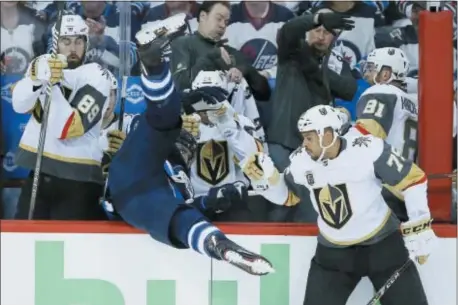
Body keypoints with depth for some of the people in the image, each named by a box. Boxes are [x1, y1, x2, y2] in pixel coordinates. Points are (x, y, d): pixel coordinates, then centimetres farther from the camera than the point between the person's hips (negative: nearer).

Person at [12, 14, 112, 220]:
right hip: (39, 171, 5)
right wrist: (36, 78, -30)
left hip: (78, 179, -5)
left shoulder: (96, 77, -9)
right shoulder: (42, 64, 6)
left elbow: (67, 128, -19)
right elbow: (20, 106, -11)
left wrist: (52, 84, -25)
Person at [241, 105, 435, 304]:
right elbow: (287, 195, 12)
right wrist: (262, 177, -7)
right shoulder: (301, 161, -7)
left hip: (382, 243, -3)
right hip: (333, 251, 4)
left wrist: (419, 230, -13)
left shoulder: (369, 150, -22)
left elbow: (412, 179, -14)